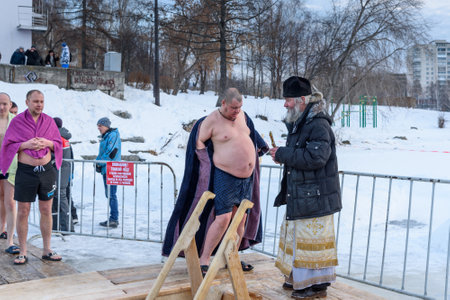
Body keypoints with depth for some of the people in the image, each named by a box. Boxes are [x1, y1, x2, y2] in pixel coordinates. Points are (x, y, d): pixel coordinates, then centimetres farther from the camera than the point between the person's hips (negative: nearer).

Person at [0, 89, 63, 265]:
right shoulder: (17, 121, -3)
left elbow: (59, 144, 10)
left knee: (46, 211, 8)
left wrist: (47, 143, -10)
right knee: (23, 212, 1)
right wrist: (25, 144, -18)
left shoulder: (49, 121, 6)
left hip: (47, 170, 3)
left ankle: (47, 250, 18)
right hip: (26, 171, -3)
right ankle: (23, 253, 11)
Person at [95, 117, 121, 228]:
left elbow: (110, 152, -18)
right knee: (109, 194, 13)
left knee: (111, 194, -9)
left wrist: (100, 163, -9)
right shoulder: (106, 136, 20)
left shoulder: (113, 135, -10)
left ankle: (114, 220, -6)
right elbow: (102, 152, 22)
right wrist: (97, 162, 5)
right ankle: (113, 219, 20)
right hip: (106, 169, 10)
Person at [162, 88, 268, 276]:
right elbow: (199, 142, -6)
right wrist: (210, 164, -9)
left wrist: (258, 148, 23)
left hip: (247, 177, 7)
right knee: (223, 218, -15)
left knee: (241, 218, 10)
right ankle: (203, 261, -7)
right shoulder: (211, 120, -11)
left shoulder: (242, 115, 8)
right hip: (225, 177, -7)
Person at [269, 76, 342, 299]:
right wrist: (283, 156, 8)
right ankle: (298, 278, 32)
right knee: (297, 236, 18)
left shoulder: (318, 125, -19)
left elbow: (315, 157, -29)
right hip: (299, 195, 10)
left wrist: (283, 154, -21)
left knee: (312, 239, -2)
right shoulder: (298, 124, 14)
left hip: (315, 197, -10)